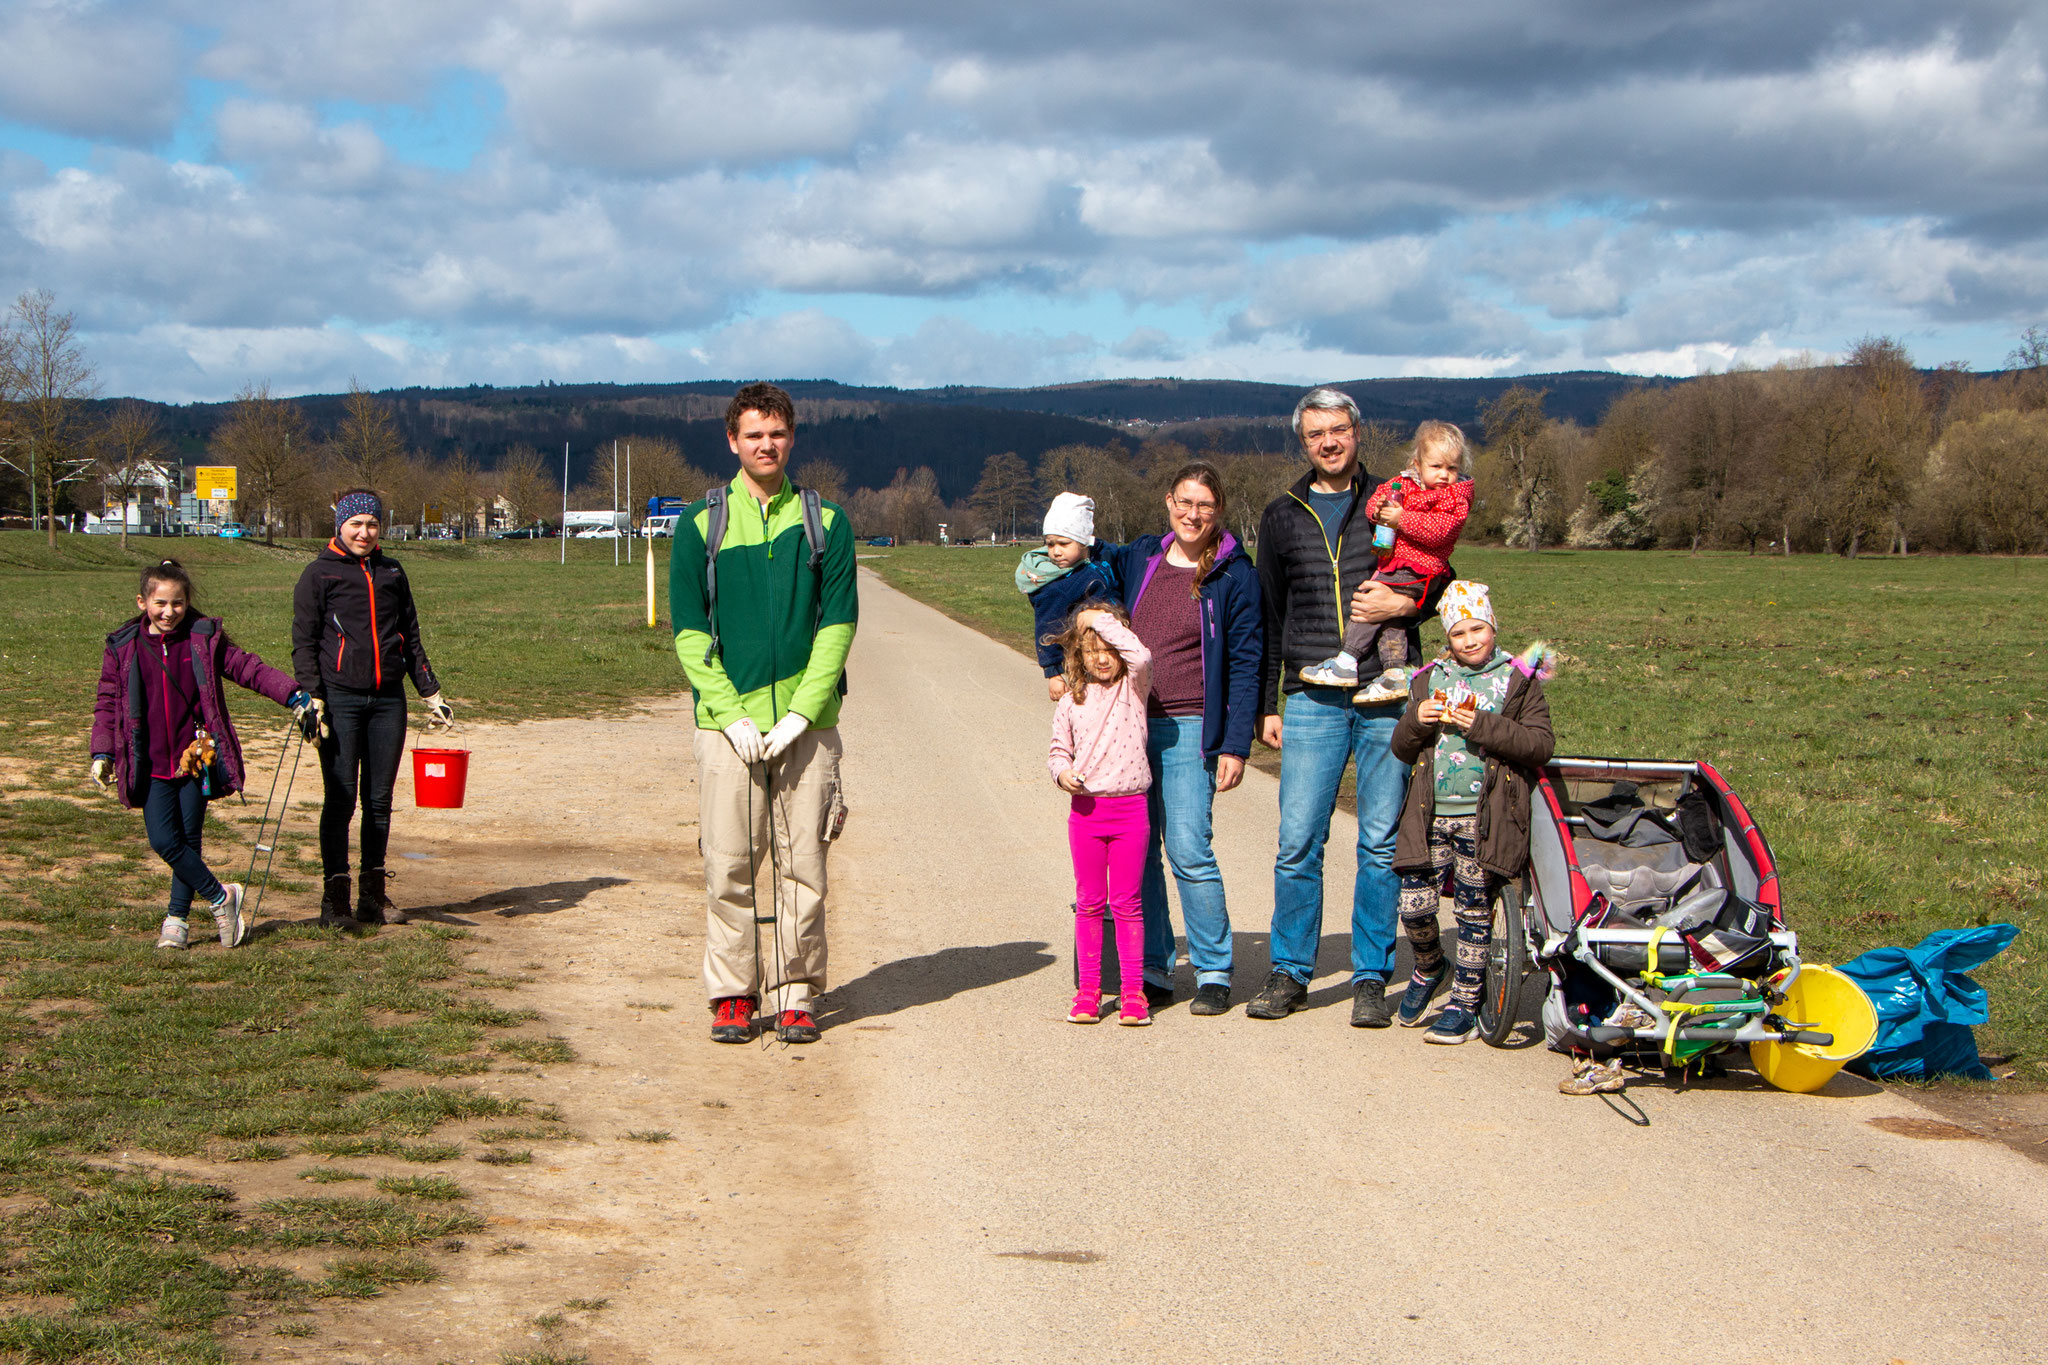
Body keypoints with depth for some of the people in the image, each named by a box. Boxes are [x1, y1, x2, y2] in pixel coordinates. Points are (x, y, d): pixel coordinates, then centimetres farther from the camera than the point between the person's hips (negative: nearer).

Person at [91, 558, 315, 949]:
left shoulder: (205, 639, 2)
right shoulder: (123, 649, 3)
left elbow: (248, 668, 2)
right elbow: (108, 703, 7)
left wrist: (293, 696, -9)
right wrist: (102, 753, -1)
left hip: (196, 760, 0)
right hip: (152, 766, 0)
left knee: (190, 841, 4)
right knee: (164, 841, -10)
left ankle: (177, 917, 19)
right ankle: (220, 896, 6)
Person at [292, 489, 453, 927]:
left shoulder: (392, 573, 15)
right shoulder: (320, 574, 2)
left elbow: (411, 639, 21)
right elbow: (304, 642, -1)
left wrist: (430, 691, 16)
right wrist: (312, 696, -12)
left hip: (388, 698, 4)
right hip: (341, 697, -4)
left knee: (379, 800, 6)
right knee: (341, 799, -5)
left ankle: (374, 894, 11)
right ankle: (335, 895, -1)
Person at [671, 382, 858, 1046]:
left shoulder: (826, 523, 8)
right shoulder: (700, 524, 5)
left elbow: (838, 624, 2)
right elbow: (688, 630, 1)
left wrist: (801, 712, -9)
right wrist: (731, 714, -9)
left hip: (808, 724, 1)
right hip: (728, 722, -1)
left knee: (803, 867, 2)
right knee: (729, 867, -1)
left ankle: (796, 995, 11)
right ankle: (733, 993, 11)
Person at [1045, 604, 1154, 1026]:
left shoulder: (1133, 687, 1)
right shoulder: (1072, 701, 6)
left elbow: (1140, 655, -20)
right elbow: (1058, 750, 14)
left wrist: (1101, 619, -13)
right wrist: (1063, 773, -8)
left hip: (1130, 806, -2)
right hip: (1085, 807, 2)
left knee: (1127, 901, 1)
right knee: (1089, 902, 8)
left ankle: (1132, 990, 8)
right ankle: (1088, 990, 15)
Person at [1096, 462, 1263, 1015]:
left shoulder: (1234, 575, -3)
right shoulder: (1138, 559, 8)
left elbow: (1245, 664, -4)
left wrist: (1236, 746, -10)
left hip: (1190, 727, -4)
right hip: (1132, 723, 4)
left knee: (1188, 849, -11)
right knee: (1137, 849, 4)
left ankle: (1213, 974, 1)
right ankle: (1151, 971, 13)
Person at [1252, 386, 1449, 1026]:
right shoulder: (1282, 515, 12)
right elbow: (1268, 616, 16)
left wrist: (1404, 604, -10)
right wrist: (1267, 705, 11)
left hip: (1387, 697, -1)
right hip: (1312, 701, 1)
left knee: (1382, 844, 1)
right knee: (1298, 843, -2)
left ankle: (1372, 978, 10)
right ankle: (1290, 972, 10)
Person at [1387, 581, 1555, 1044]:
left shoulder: (1519, 680, 2)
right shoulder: (1429, 679, 13)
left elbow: (1541, 744, -8)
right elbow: (1402, 750, 15)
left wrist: (1483, 726, -17)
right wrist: (1415, 722, -7)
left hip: (1484, 819, -3)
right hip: (1432, 815, 3)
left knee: (1474, 910, 1)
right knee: (1414, 904, -4)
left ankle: (1465, 1003, 15)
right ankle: (1429, 967, 27)